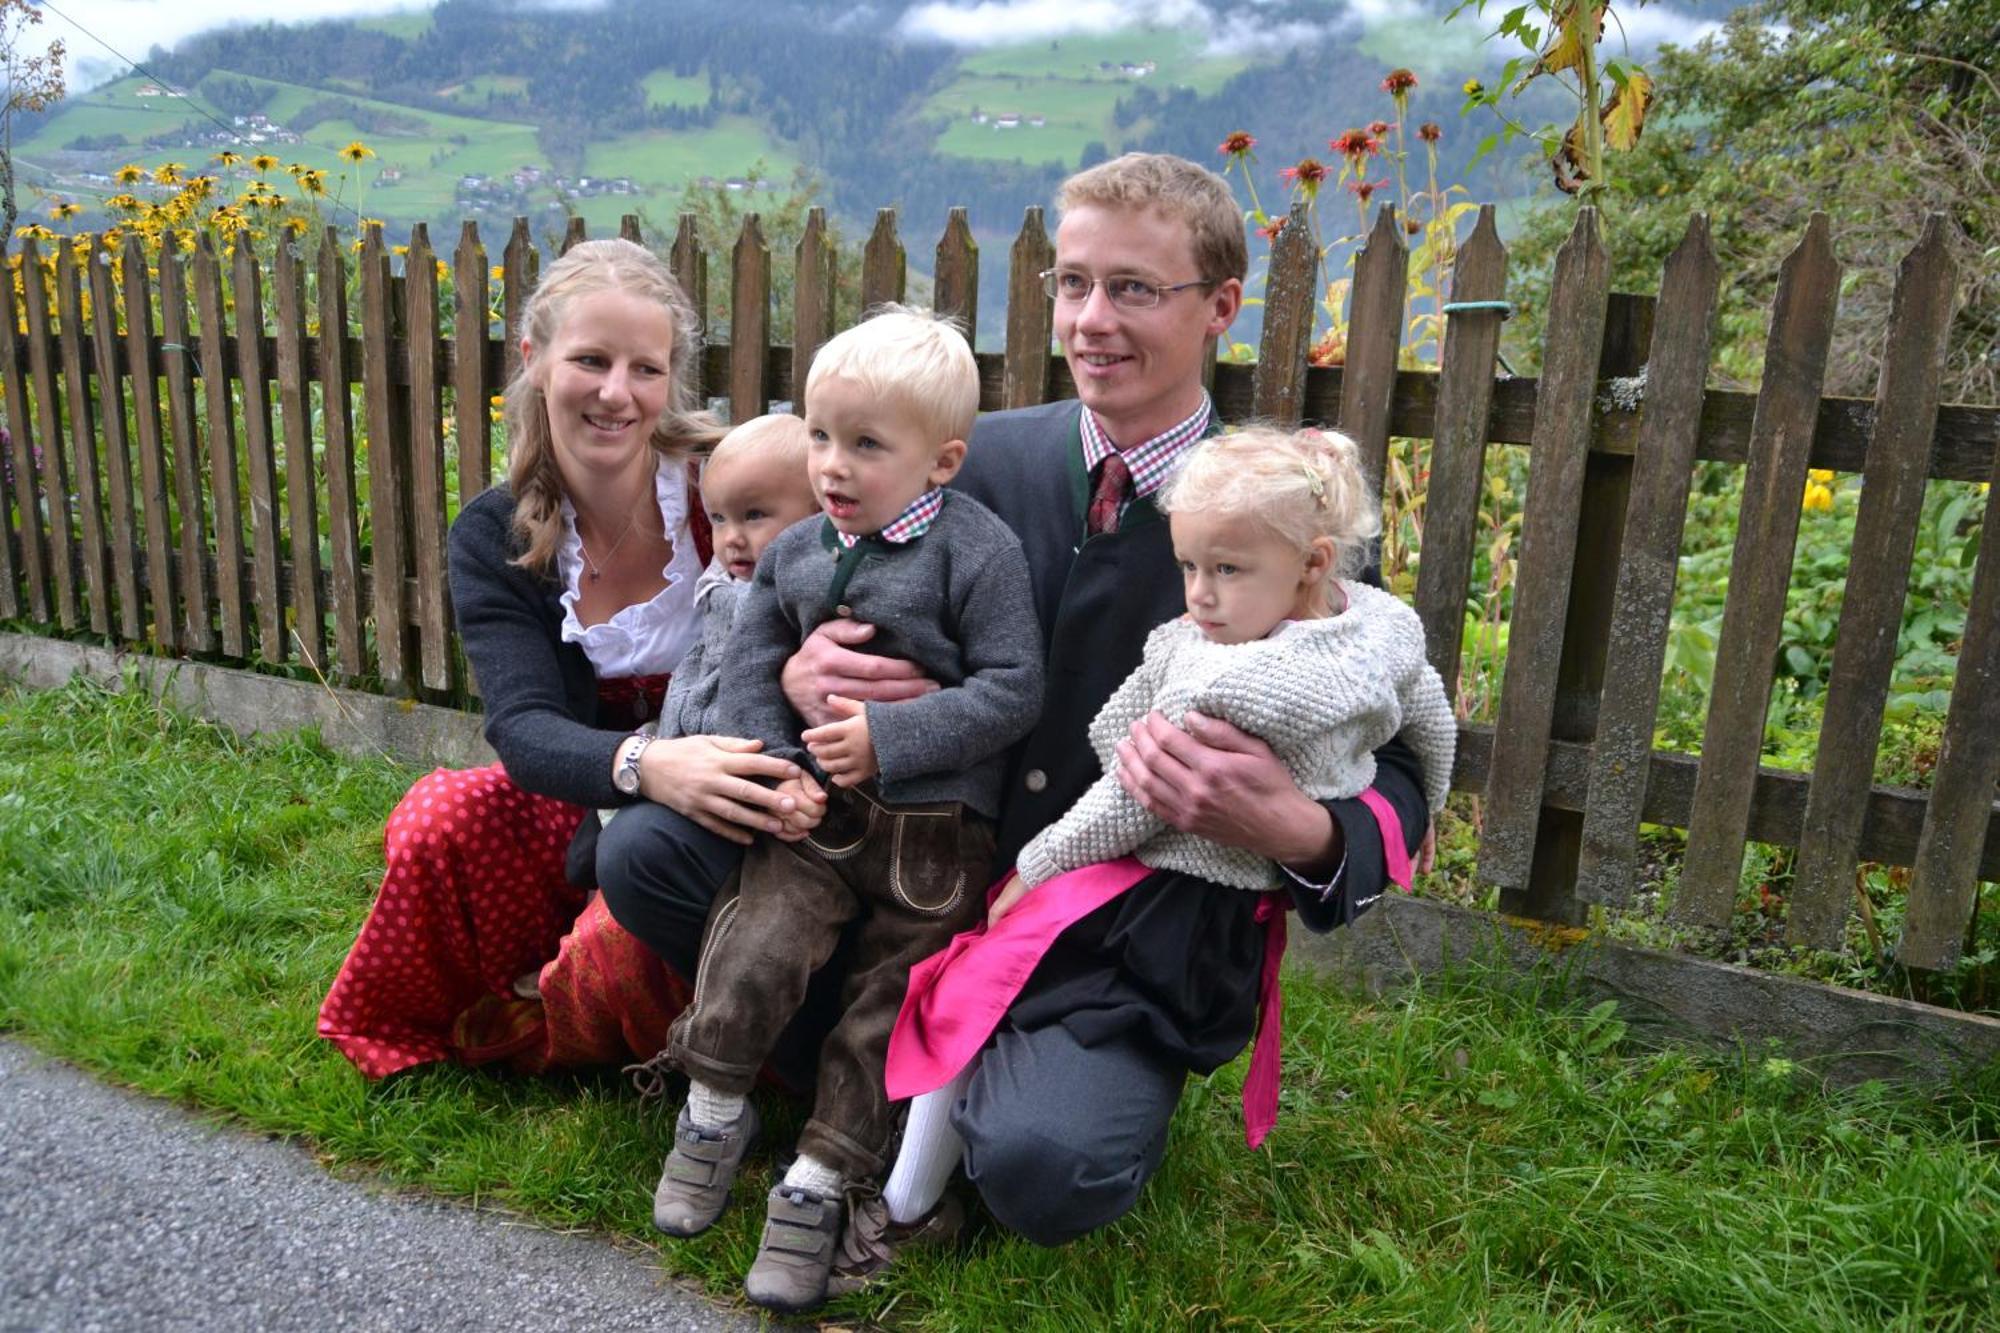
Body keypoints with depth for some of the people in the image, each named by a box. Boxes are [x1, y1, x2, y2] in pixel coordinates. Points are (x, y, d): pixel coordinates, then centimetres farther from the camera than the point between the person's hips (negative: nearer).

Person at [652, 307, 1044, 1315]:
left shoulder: (977, 550, -11)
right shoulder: (796, 550, 5)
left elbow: (1012, 691, -14)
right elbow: (748, 665, 10)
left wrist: (889, 737, -23)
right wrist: (779, 765, -6)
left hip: (936, 826, -2)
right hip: (815, 808, 3)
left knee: (885, 1011, 4)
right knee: (752, 956, -13)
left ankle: (816, 1186, 21)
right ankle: (714, 1113, 15)